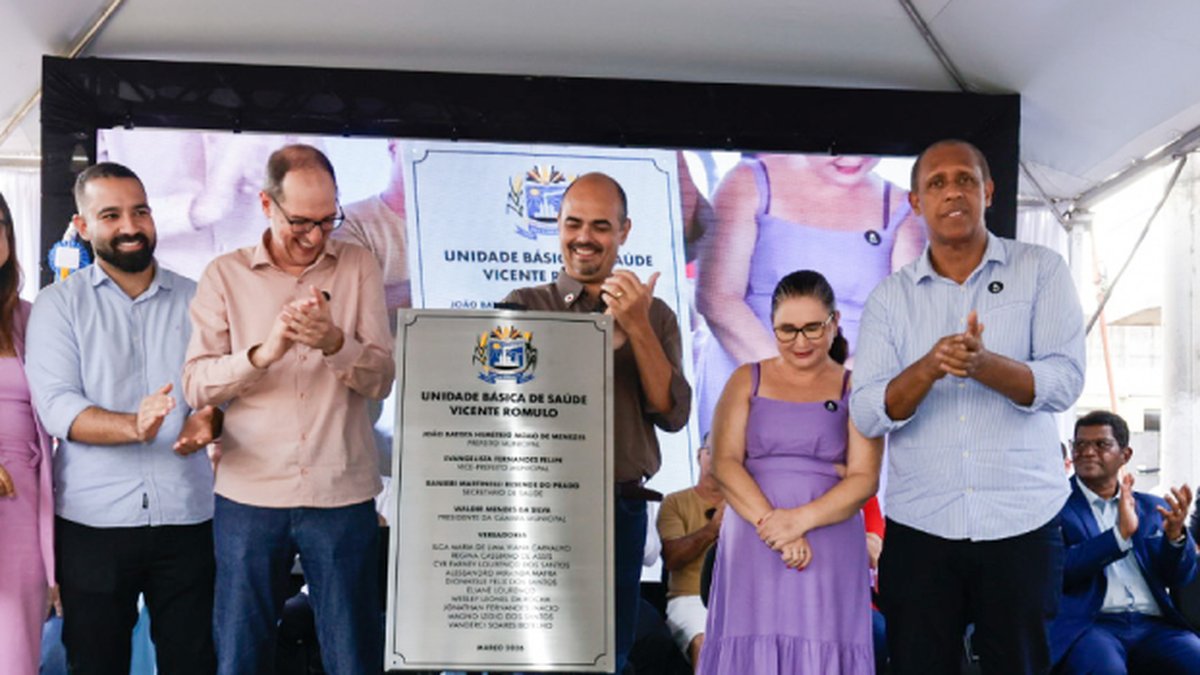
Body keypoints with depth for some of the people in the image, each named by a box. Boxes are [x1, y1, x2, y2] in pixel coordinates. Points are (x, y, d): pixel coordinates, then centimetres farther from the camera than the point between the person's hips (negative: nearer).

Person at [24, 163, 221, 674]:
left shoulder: (196, 300, 9)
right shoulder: (58, 304, 2)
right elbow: (56, 406, -9)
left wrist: (207, 418, -18)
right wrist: (133, 426, -27)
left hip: (188, 516, 2)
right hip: (92, 522, -1)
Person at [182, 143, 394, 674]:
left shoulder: (358, 267, 4)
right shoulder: (224, 275, 4)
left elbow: (381, 380, -2)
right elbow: (196, 385, -4)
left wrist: (336, 343, -21)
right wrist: (263, 352, -21)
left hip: (342, 495, 0)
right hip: (249, 495, 1)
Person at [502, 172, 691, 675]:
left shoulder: (654, 315, 6)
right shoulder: (524, 306, 2)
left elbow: (673, 414, -4)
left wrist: (637, 328, -15)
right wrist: (607, 333, -20)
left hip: (621, 511, 2)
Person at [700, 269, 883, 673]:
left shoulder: (854, 389, 7)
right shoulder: (747, 380, 11)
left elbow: (864, 478, -2)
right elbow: (724, 462, 0)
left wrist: (802, 518, -17)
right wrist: (771, 524, -14)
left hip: (831, 552, -1)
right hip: (752, 549, 1)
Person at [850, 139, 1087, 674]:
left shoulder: (1041, 272, 2)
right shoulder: (889, 298, 4)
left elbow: (1065, 383, -10)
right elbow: (867, 414, -5)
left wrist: (985, 364, -28)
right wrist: (928, 368, -23)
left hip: (1023, 524, -1)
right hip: (918, 527, 1)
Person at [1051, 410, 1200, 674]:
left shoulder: (1151, 508, 19)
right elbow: (1055, 570, -9)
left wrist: (1176, 535, -7)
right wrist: (1119, 534, -16)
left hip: (1154, 625, 4)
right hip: (1087, 624, -4)